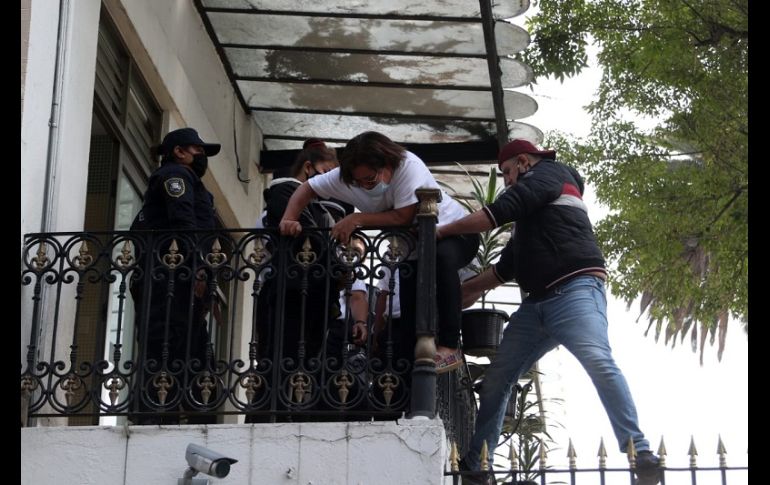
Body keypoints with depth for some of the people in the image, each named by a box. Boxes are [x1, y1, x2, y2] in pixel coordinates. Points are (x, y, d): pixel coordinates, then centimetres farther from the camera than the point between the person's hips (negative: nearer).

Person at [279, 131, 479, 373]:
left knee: (441, 257, -38)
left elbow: (403, 217, -34)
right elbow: (307, 189, -8)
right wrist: (289, 220, -26)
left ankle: (450, 347, -35)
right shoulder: (347, 175, -15)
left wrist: (356, 219, -33)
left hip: (455, 232, -6)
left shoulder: (409, 166, -31)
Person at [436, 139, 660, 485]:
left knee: (598, 362, -29)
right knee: (496, 379, 3)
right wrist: (468, 288, 33)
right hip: (536, 303, 10)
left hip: (575, 289, -10)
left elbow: (502, 210, -4)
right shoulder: (528, 216, 35)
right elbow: (508, 264, 38)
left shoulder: (548, 172, 8)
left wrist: (442, 231, 2)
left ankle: (640, 453, -36)